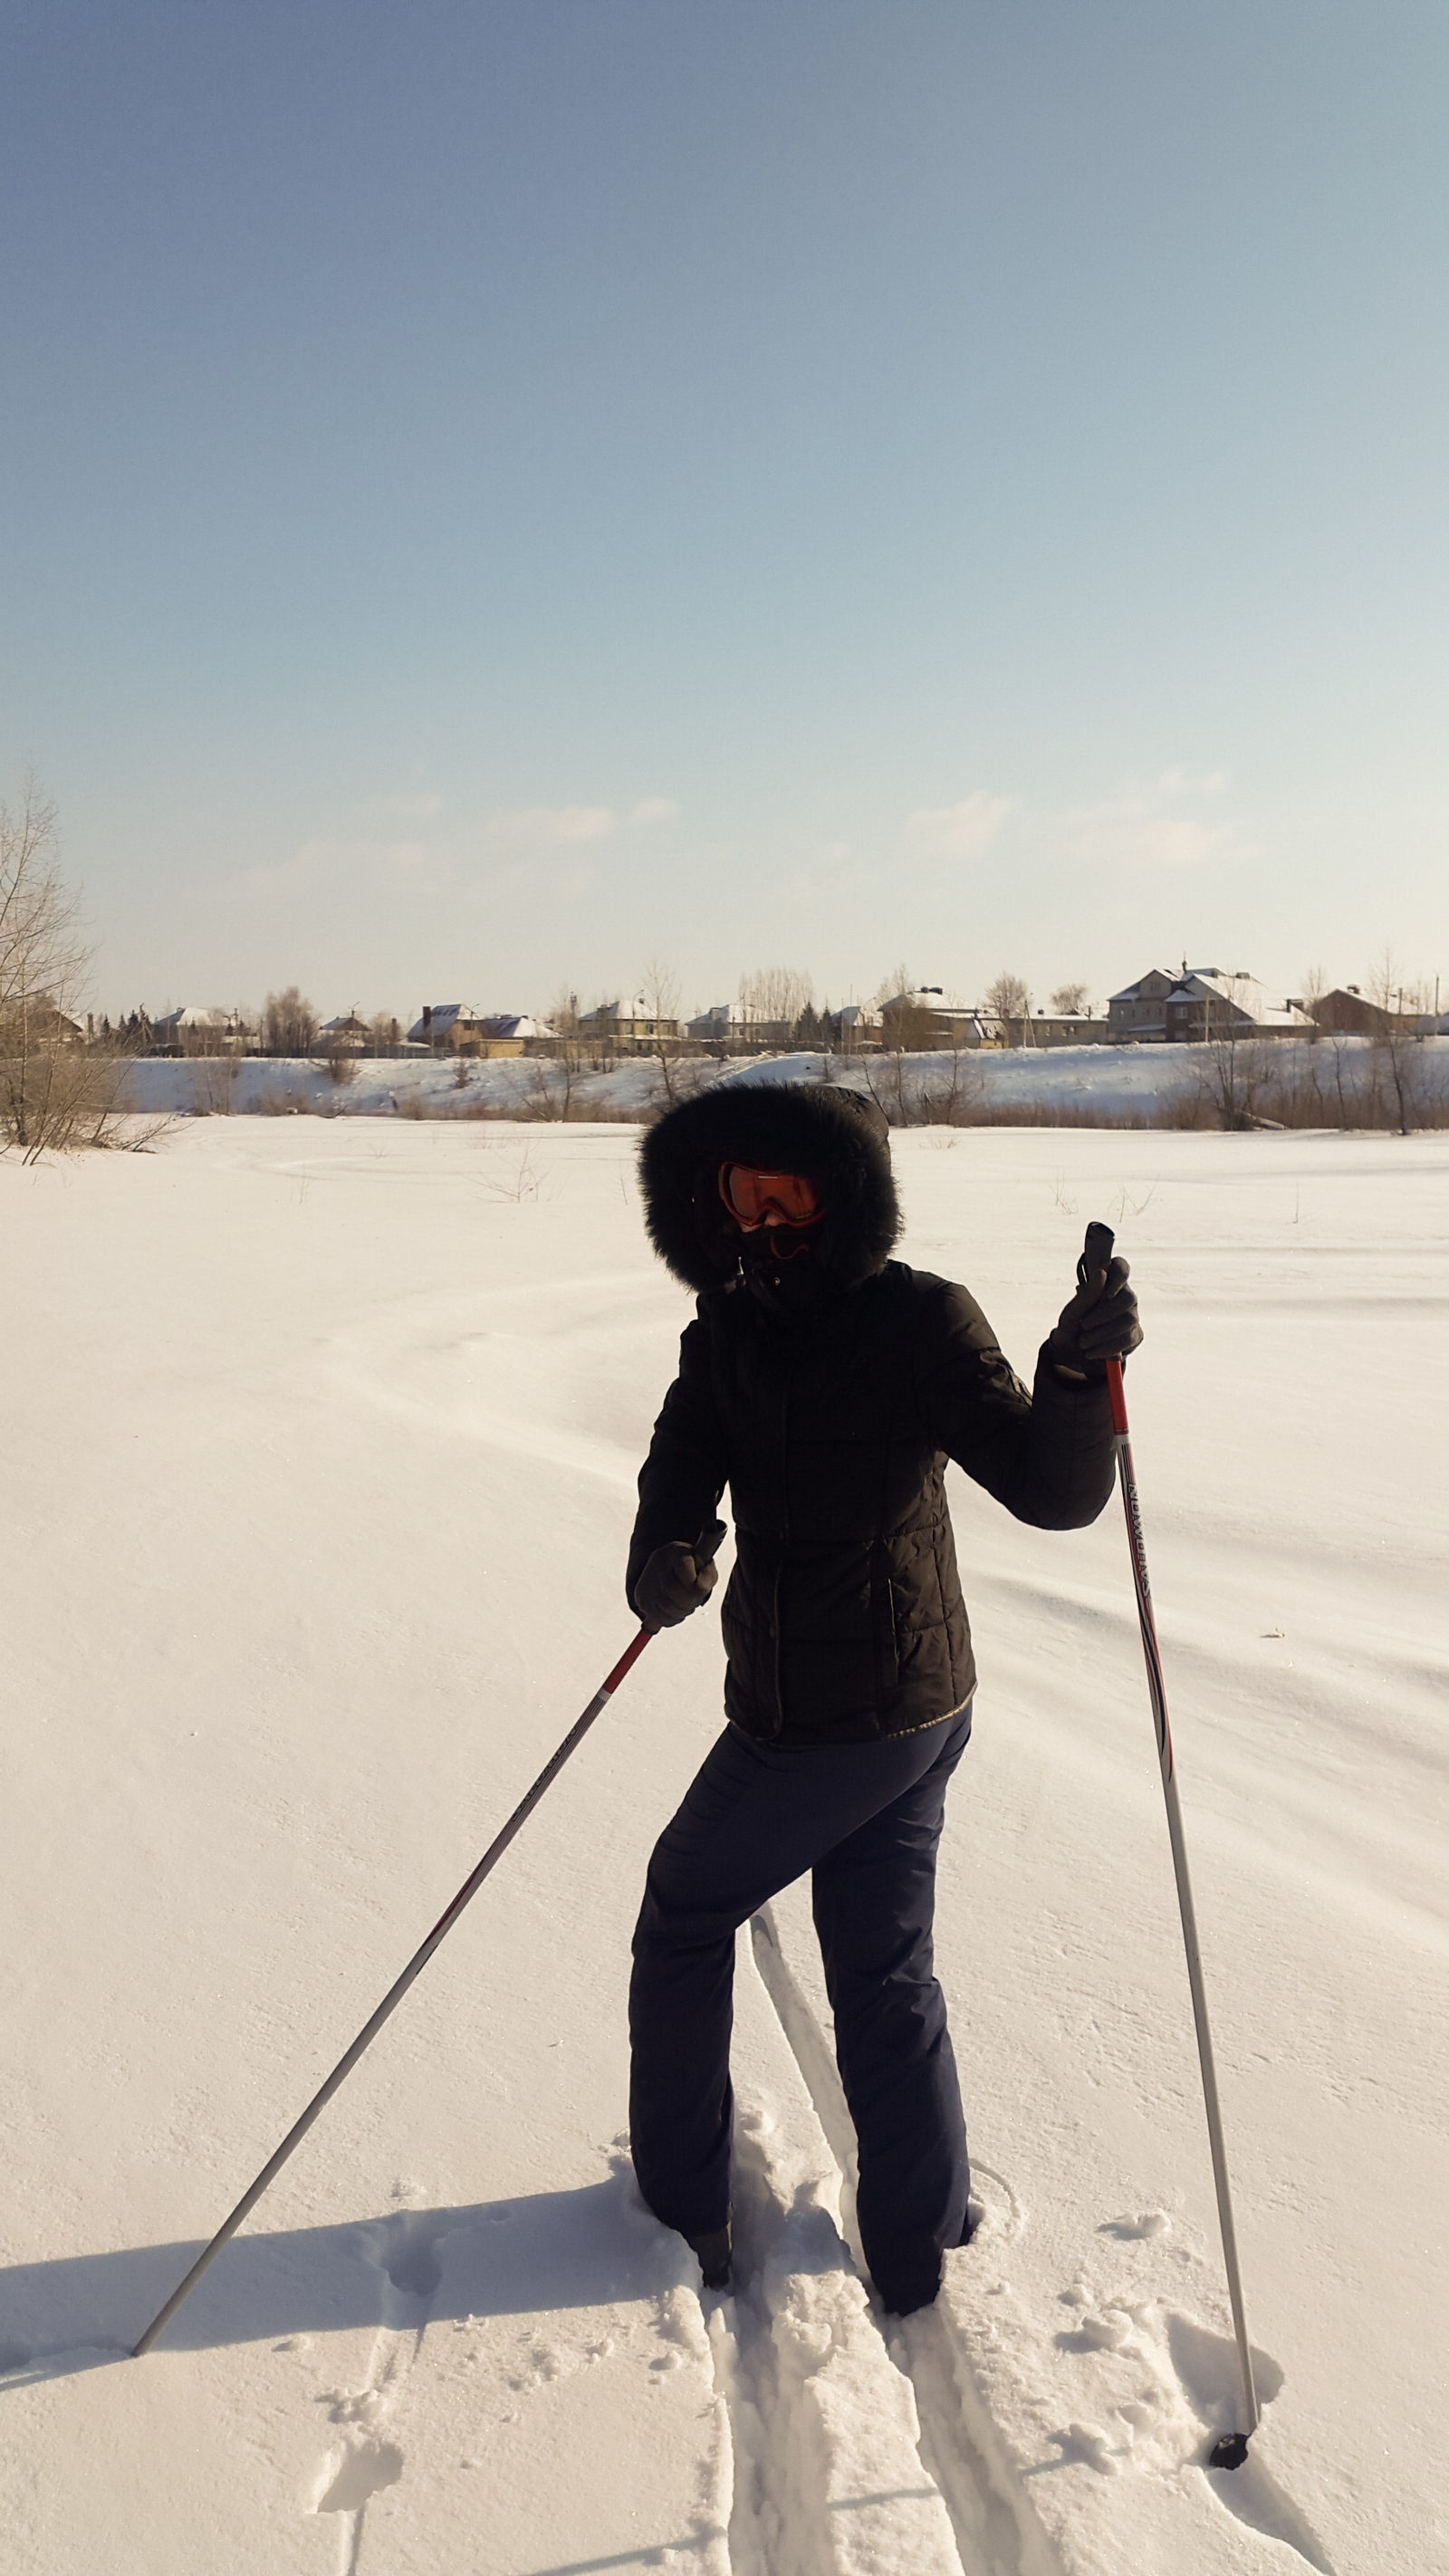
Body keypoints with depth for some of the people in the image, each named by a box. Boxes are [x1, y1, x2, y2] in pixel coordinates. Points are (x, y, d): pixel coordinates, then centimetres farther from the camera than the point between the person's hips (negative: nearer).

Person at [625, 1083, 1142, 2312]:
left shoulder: (922, 1321, -18)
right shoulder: (730, 1326, 3)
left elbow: (1053, 1494, -21)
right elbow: (687, 1451, -9)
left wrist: (1077, 1371, -40)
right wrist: (662, 1549, -31)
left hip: (827, 1726, -7)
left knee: (683, 1917, 12)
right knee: (885, 1972, 18)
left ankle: (684, 2215, 30)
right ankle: (915, 2251, 34)